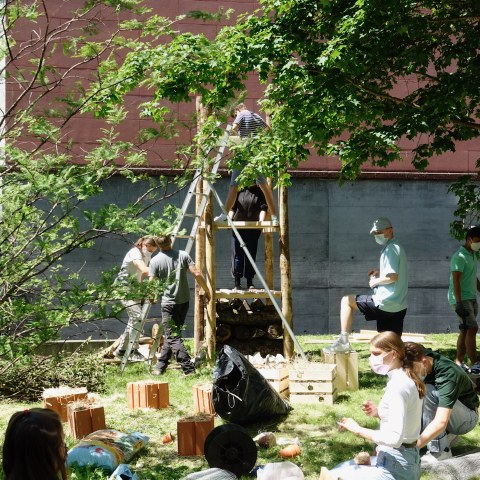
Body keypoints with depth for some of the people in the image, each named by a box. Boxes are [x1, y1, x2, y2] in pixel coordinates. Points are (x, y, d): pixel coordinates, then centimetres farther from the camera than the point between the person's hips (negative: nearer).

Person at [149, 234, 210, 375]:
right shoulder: (183, 255, -1)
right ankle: (160, 366, 21)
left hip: (168, 303, -5)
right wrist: (207, 291, 5)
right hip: (184, 301, 5)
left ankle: (188, 368, -11)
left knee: (173, 337, -2)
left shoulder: (155, 261, -9)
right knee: (171, 335, 16)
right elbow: (197, 274, -6)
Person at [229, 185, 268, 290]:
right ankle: (237, 282, 1)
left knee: (251, 255, 2)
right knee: (237, 254, -2)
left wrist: (261, 221, -16)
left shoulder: (259, 192, 6)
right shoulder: (239, 191, 10)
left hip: (253, 228, -1)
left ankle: (250, 282, 7)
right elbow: (232, 207, 11)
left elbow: (263, 209, -1)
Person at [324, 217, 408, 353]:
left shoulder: (390, 249, -11)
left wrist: (375, 282, -7)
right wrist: (380, 272, 18)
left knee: (346, 301, 4)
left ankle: (343, 340, 0)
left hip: (385, 303, -9)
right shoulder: (397, 247, 19)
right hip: (399, 306, 9)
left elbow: (392, 277, -22)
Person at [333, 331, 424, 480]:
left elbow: (394, 438, -26)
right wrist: (378, 413, 5)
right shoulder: (406, 378, 8)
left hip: (396, 466, -10)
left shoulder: (398, 386, -21)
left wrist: (358, 429, -17)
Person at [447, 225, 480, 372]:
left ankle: (459, 362, 12)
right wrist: (459, 303, -24)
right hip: (462, 299, -9)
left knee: (465, 331, 8)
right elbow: (456, 281, -19)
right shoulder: (460, 257, -13)